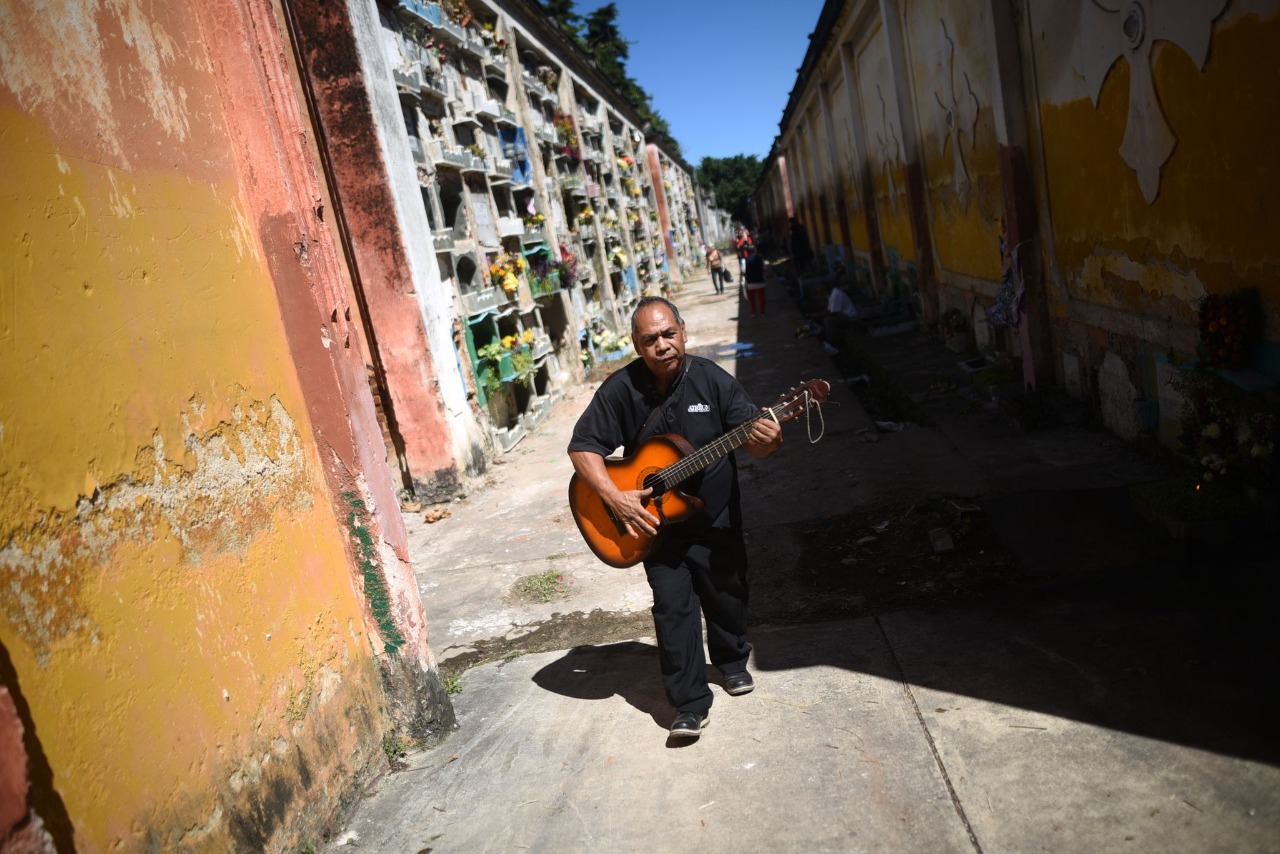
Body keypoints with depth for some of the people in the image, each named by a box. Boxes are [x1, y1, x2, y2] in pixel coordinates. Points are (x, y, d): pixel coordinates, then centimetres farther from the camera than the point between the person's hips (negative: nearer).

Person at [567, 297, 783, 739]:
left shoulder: (712, 379, -12)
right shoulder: (621, 388, -13)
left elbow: (752, 438, -11)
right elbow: (583, 446, -10)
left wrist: (765, 440, -36)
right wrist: (614, 497, -23)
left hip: (715, 516, 1)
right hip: (655, 520, -1)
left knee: (727, 595, 16)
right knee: (673, 606, -3)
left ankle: (732, 661, 45)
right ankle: (690, 703, 10)